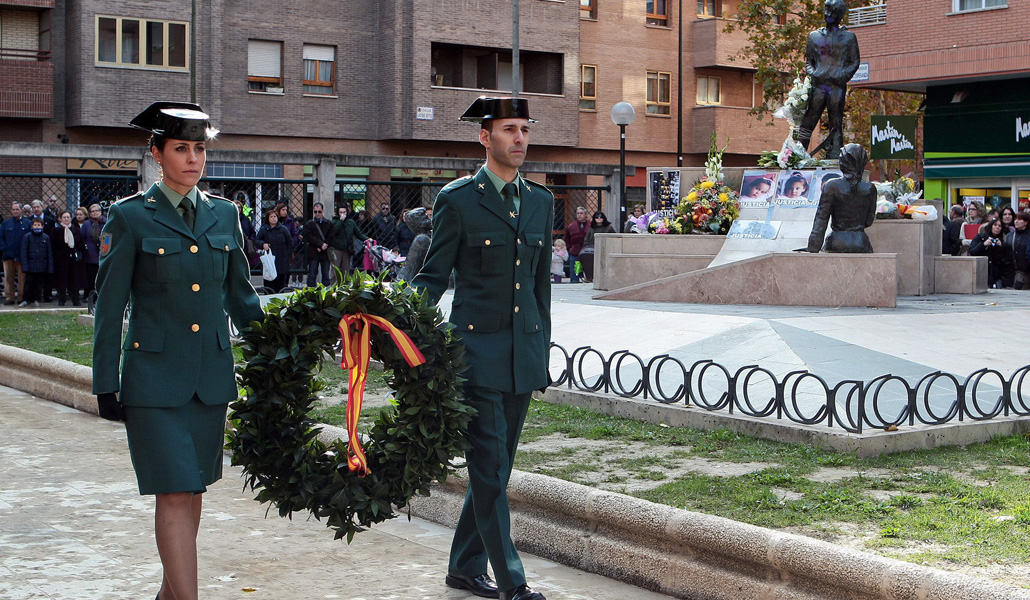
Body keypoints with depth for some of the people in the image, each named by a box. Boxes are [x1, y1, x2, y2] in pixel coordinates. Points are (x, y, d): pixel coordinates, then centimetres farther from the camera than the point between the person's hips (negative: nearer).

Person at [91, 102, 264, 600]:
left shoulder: (223, 214, 9)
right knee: (174, 493, -9)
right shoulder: (130, 217, -3)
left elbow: (240, 295, 16)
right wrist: (106, 383, -4)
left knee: (194, 488, 12)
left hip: (212, 375, 5)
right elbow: (110, 306, -2)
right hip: (155, 376, -4)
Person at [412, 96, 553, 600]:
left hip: (524, 352, 6)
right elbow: (432, 277, -3)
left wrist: (542, 350, 17)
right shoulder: (457, 199, -4)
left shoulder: (541, 200, 12)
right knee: (488, 468, -5)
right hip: (477, 348, -5)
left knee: (496, 466, 12)